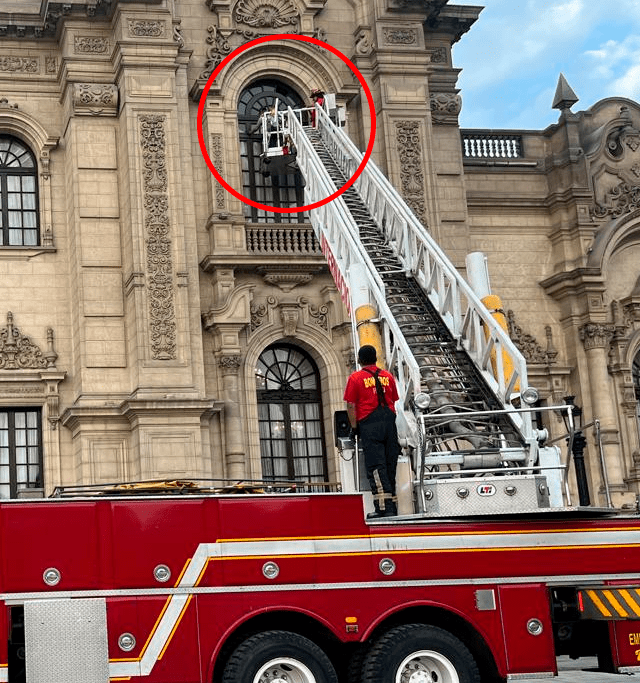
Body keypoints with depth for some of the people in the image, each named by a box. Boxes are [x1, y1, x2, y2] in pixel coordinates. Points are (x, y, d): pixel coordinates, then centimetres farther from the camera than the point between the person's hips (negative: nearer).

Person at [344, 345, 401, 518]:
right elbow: (393, 400, 15)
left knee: (376, 467, -7)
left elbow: (351, 406, -3)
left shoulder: (355, 378, 0)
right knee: (390, 466, 10)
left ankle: (385, 507, -16)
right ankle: (392, 506, 14)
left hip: (369, 424, -4)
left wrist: (355, 427, 3)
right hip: (389, 422, 4)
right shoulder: (388, 376, 14)